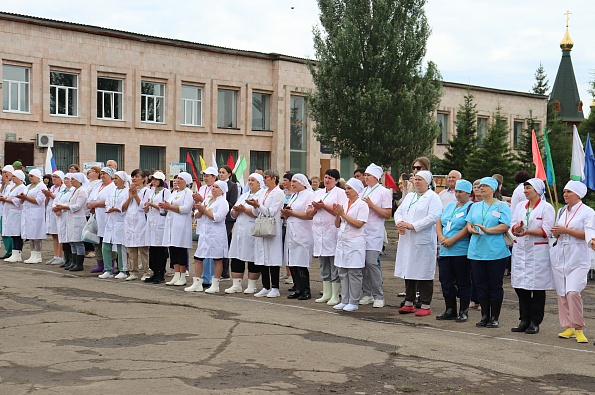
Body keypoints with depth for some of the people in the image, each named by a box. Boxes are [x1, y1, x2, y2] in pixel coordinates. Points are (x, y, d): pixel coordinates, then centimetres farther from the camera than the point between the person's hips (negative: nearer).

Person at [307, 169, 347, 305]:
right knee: (324, 265, 11)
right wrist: (316, 208, -3)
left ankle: (335, 295, 0)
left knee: (335, 265, -4)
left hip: (332, 231, -7)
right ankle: (326, 294, 18)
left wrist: (324, 206, -14)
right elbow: (309, 213, 17)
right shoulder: (318, 193, 18)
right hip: (319, 231, 7)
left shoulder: (340, 193, -1)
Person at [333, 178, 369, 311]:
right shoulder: (344, 205, 15)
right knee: (342, 273, 9)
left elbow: (359, 224, -16)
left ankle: (354, 302, 2)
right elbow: (337, 225, 17)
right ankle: (344, 300, 15)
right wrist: (337, 215, -2)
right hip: (342, 242, 7)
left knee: (354, 273, -3)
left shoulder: (362, 205, -6)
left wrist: (343, 214, -13)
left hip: (355, 243, -7)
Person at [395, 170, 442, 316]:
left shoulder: (433, 198, -4)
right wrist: (399, 222, -7)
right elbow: (398, 211, 16)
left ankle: (426, 306, 3)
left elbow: (433, 217, -16)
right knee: (408, 271, 10)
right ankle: (409, 303, 19)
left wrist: (412, 226, -19)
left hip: (423, 242, -7)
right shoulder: (409, 196, 20)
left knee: (424, 273, -4)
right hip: (407, 241, 7)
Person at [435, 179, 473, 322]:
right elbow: (439, 223, 13)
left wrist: (452, 240, -17)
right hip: (445, 251, 7)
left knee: (463, 282, 1)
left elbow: (468, 228, -16)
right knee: (446, 281, 9)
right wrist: (441, 237, -5)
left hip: (461, 252, -7)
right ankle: (450, 310, 18)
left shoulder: (471, 207, -5)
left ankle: (464, 311, 10)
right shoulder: (450, 206, 18)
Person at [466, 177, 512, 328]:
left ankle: (495, 317, 9)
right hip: (477, 251, 5)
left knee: (495, 285, 1)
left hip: (495, 252, -5)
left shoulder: (502, 206, -1)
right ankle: (485, 316, 16)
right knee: (480, 284, 7)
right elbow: (468, 224, 14)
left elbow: (505, 226, -11)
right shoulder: (475, 206, 17)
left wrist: (487, 230, -21)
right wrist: (472, 229, -9)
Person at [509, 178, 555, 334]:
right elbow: (513, 225, 9)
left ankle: (535, 322, 7)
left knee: (537, 287, -1)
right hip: (520, 250, 5)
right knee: (520, 286, 5)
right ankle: (524, 320, 14)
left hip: (538, 251, -5)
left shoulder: (546, 208, -3)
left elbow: (546, 231, -11)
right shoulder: (520, 206, 15)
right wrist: (516, 228, -14)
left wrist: (527, 232, -22)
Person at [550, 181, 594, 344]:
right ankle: (568, 327, 15)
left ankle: (579, 329, -7)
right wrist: (555, 232, 0)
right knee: (561, 293, 5)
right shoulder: (561, 211, 17)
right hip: (559, 257, 6)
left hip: (578, 259, -6)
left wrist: (566, 230, -15)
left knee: (573, 292, -18)